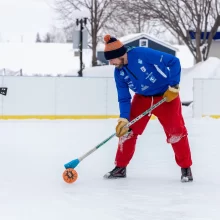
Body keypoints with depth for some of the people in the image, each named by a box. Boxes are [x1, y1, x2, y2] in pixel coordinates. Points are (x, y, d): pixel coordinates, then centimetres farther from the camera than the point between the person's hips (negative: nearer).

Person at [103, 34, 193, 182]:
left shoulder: (143, 54, -29)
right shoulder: (119, 73, -9)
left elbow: (174, 62, -26)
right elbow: (124, 98, -4)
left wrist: (174, 86, -25)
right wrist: (124, 119, -19)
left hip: (166, 95, -5)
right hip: (142, 98, 5)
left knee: (176, 131, -10)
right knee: (128, 130, -2)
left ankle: (186, 168, 4)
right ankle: (120, 167, 11)